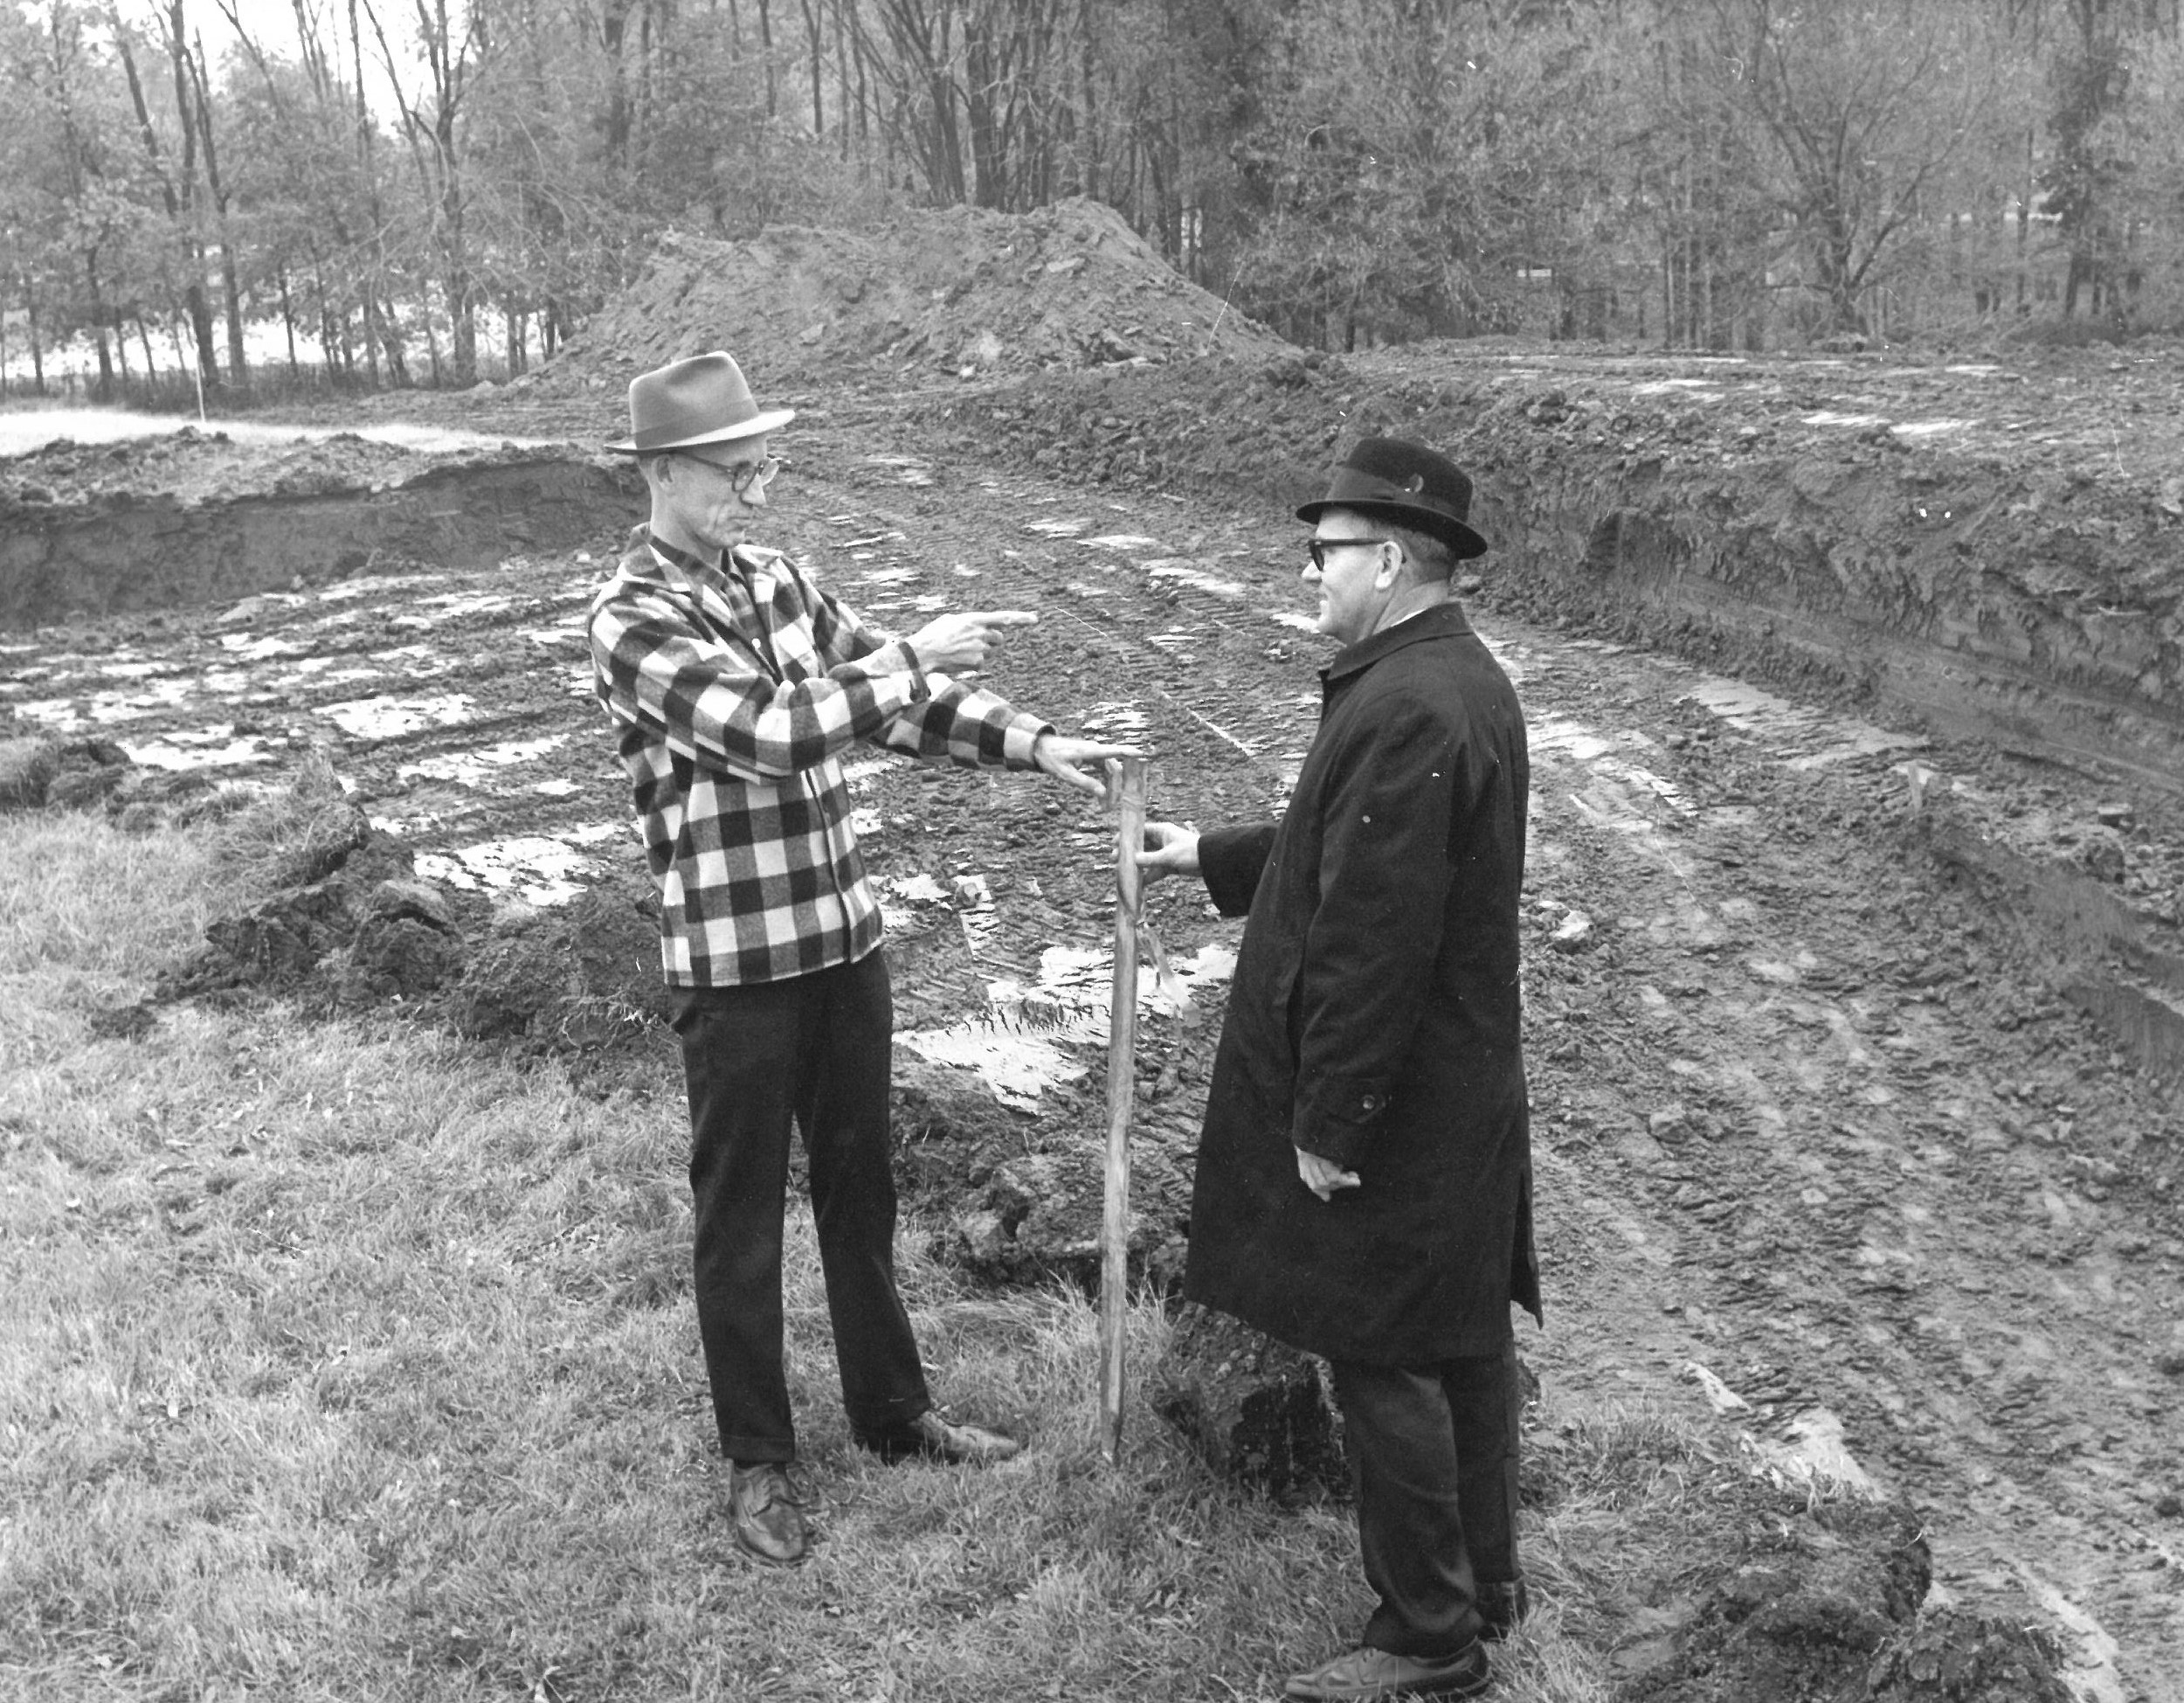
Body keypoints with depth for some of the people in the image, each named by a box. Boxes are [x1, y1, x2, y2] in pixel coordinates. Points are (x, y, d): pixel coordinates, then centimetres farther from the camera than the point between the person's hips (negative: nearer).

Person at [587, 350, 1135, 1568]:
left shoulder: (779, 580, 7)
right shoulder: (634, 620, -14)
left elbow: (897, 704, 8)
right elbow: (770, 730, -27)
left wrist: (1035, 745, -4)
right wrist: (915, 654, -21)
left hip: (845, 937, 7)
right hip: (735, 964, -6)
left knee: (861, 1190, 19)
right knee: (743, 1215, 9)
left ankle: (893, 1409, 36)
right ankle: (761, 1459, 26)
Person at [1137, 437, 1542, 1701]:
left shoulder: (1405, 710, -25)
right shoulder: (1465, 680, 9)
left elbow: (1372, 943, -26)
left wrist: (1328, 1125, -20)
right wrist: (1212, 858, 22)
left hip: (1393, 1114, -10)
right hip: (1465, 1091, 10)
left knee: (1387, 1366, 4)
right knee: (1464, 1342, 20)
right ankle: (1485, 1576, 37)